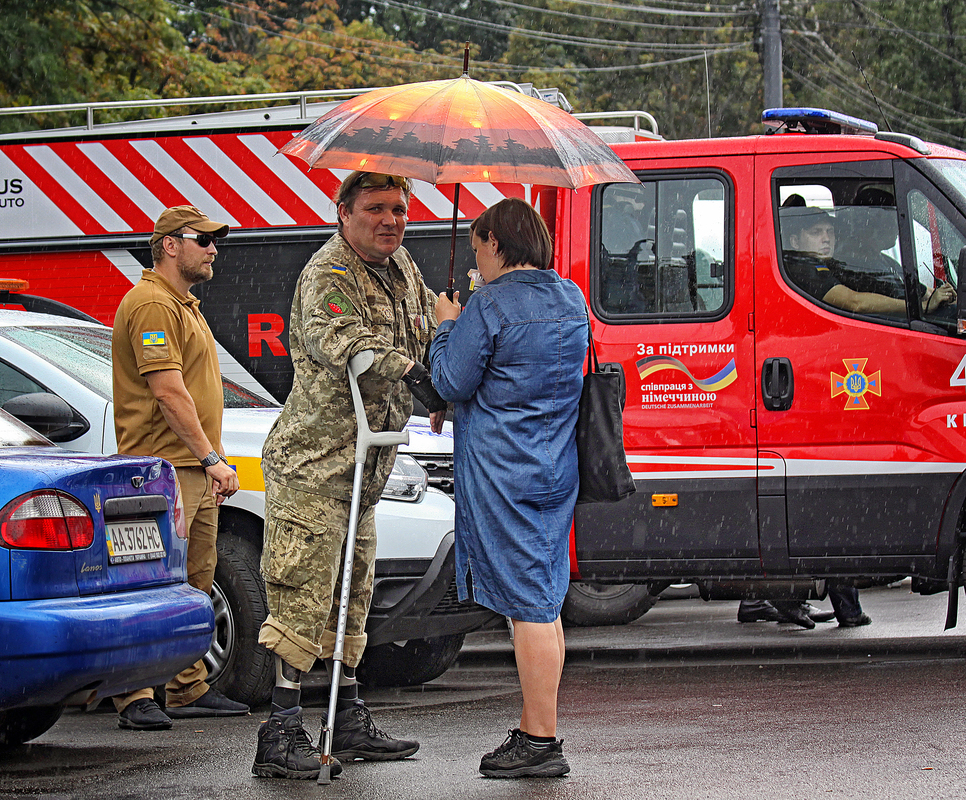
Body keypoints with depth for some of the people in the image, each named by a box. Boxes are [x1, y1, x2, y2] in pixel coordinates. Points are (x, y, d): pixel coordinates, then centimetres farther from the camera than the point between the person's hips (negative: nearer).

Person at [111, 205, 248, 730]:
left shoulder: (184, 306, 22)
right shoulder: (152, 305, -13)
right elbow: (169, 393, -20)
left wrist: (213, 459, 21)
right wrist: (211, 458, -21)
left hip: (197, 469, 11)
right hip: (163, 466, -11)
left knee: (196, 583, 13)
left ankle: (189, 691, 20)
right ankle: (134, 696, -13)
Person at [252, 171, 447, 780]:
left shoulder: (402, 269, 13)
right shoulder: (329, 273, -15)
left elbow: (431, 328, 30)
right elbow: (335, 338, -34)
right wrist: (409, 371, -42)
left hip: (363, 469, 10)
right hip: (312, 463, -9)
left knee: (350, 598, 16)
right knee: (302, 599, -13)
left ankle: (350, 723, 26)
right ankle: (281, 734, -13)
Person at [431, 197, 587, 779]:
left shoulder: (489, 306, -13)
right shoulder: (571, 300, 11)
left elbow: (454, 383, -9)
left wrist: (447, 326, 6)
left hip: (503, 471, -8)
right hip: (556, 469, 8)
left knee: (527, 605, -6)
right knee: (543, 602, 14)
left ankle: (542, 743, -5)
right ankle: (536, 731, 19)